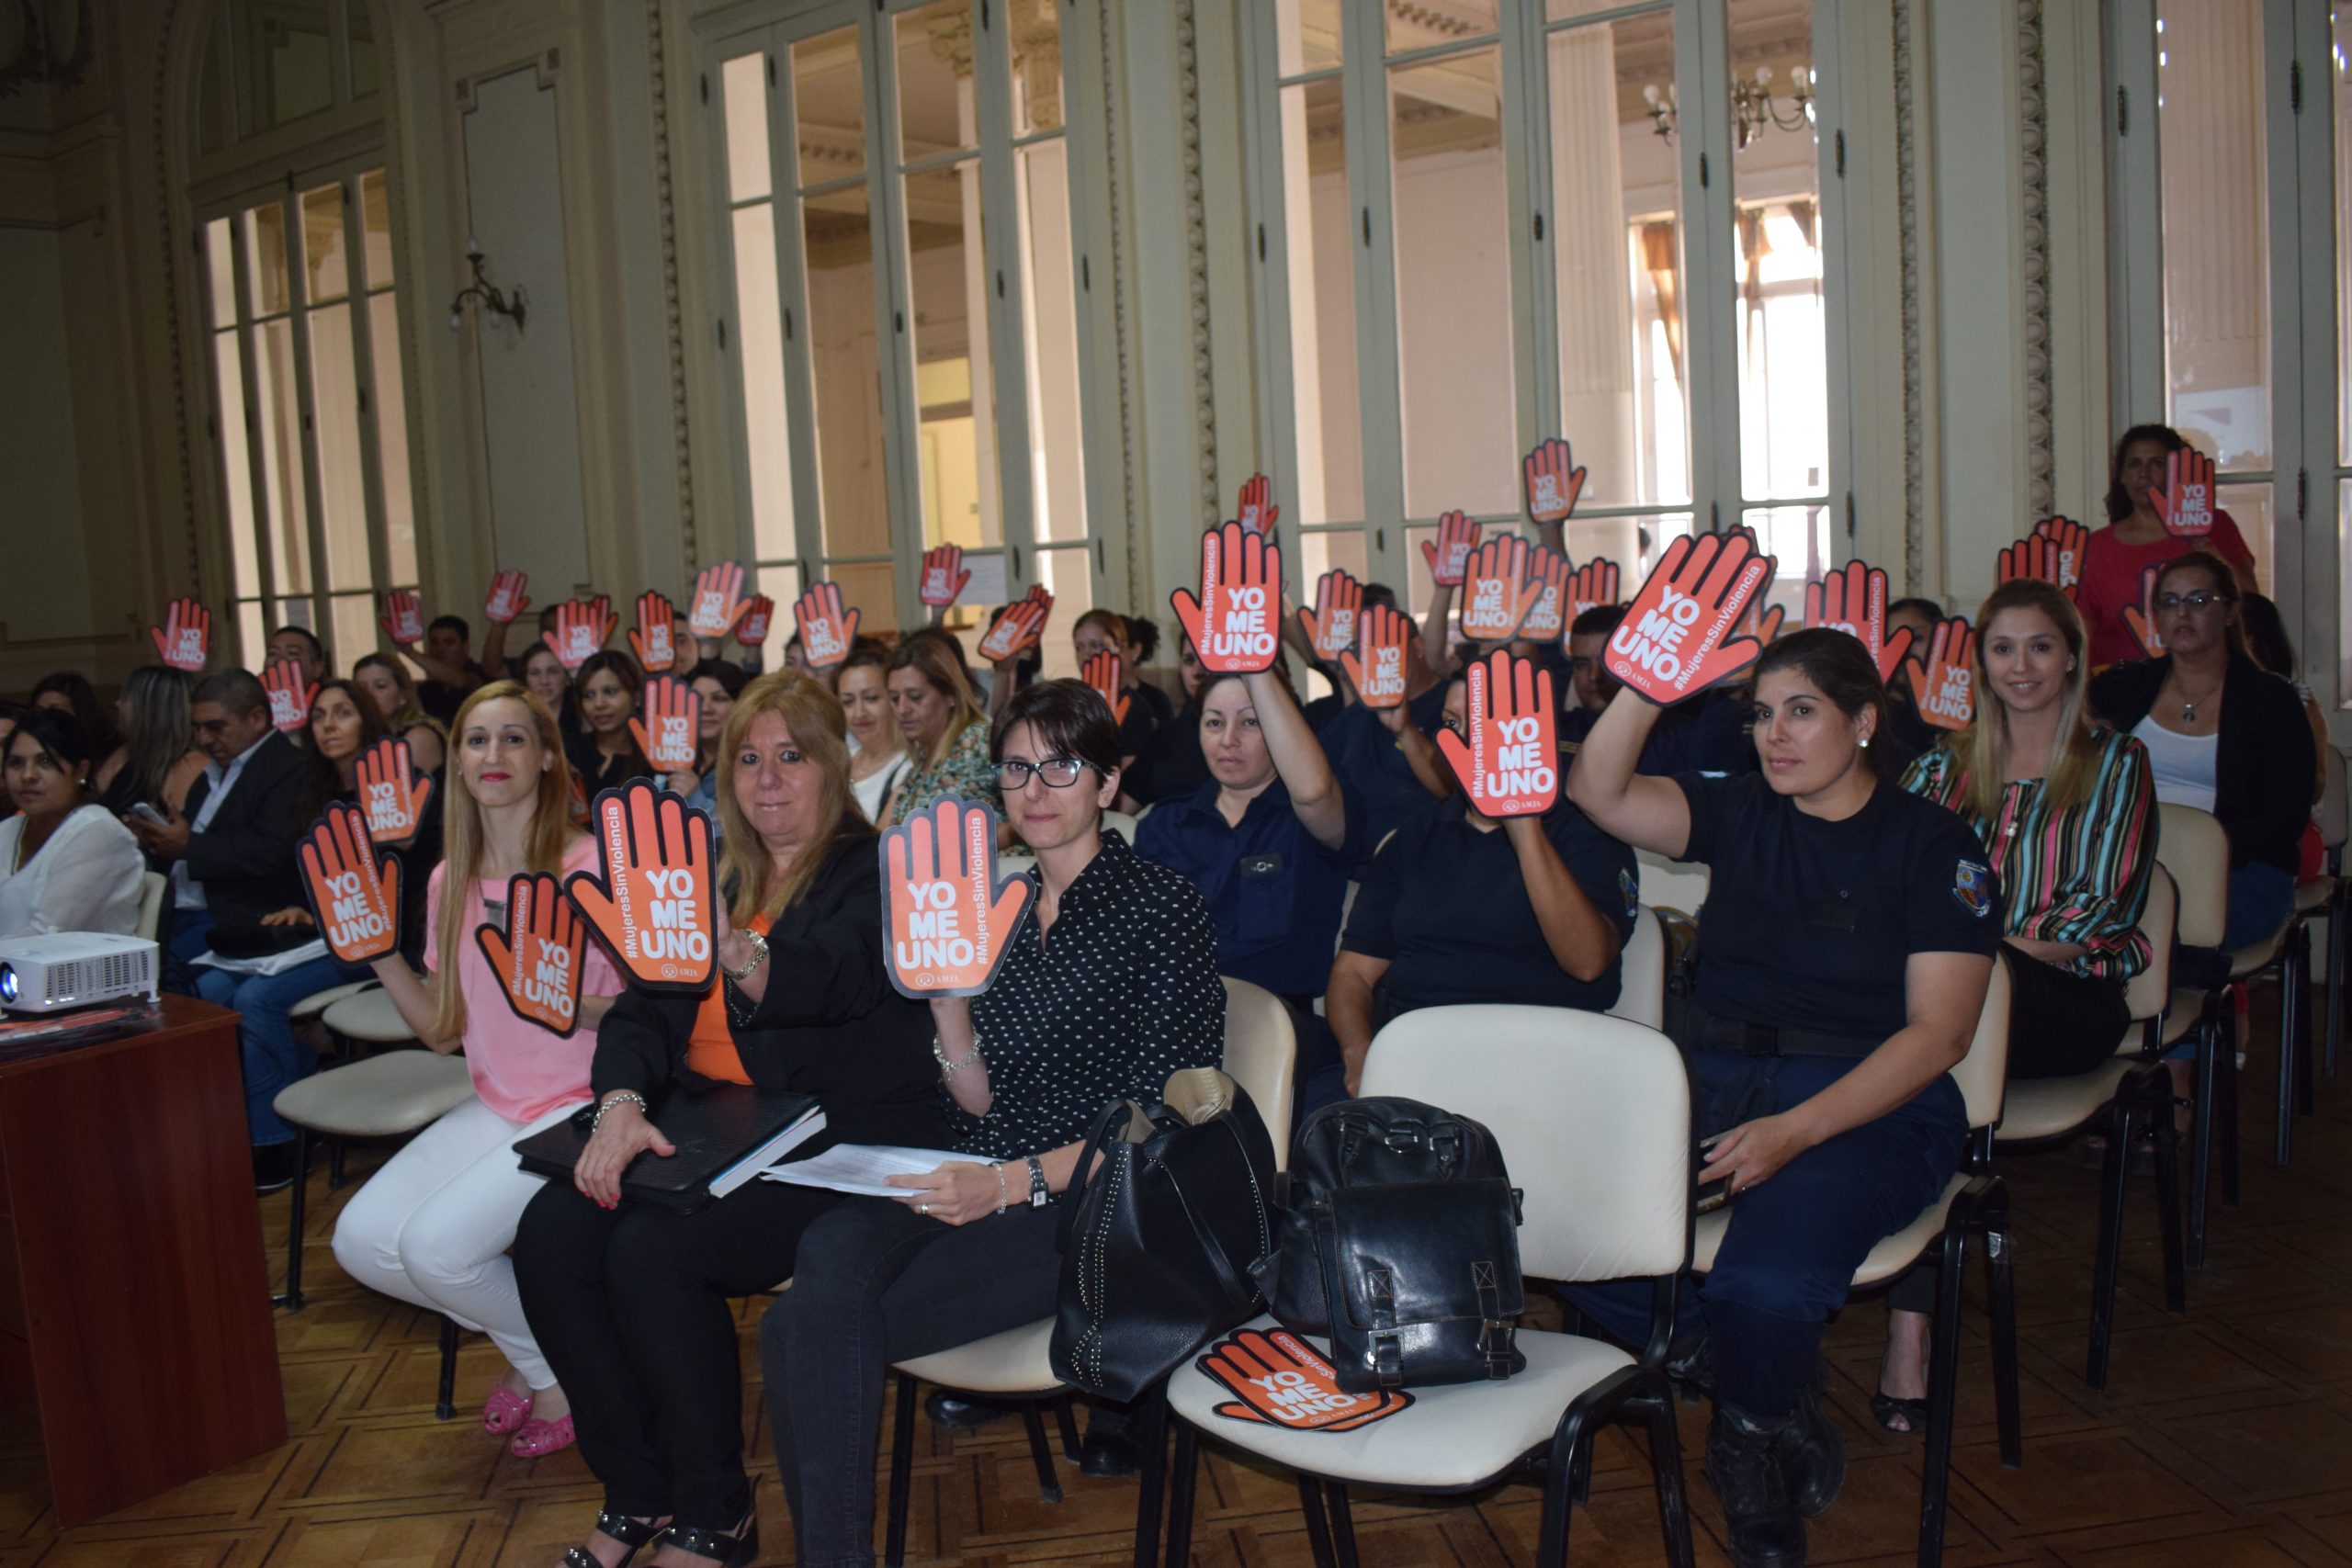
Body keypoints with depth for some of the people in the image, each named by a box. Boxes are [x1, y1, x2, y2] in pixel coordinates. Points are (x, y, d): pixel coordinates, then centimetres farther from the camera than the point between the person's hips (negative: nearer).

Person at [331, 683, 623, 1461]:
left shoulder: (594, 865, -12)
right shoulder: (451, 883, 8)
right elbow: (444, 1029, 10)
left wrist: (577, 1007, -29)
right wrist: (379, 953, -1)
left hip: (583, 1105, -7)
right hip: (495, 1106, 7)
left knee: (437, 1244, -22)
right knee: (362, 1240, -9)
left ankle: (561, 1362, 8)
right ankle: (531, 1337, 14)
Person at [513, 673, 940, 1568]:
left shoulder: (875, 873, -4)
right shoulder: (715, 880, 16)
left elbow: (834, 980, -25)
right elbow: (638, 1012, 10)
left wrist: (739, 955, -46)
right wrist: (621, 1104, -11)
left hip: (840, 1145, -6)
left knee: (655, 1251, -28)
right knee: (550, 1234, -17)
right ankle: (637, 1493, 0)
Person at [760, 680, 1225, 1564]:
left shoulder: (1160, 908, -4)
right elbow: (980, 1101, 14)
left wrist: (1016, 1182, -19)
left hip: (1089, 1205, -6)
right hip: (982, 1184, 6)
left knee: (803, 1332, -23)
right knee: (830, 1251, -27)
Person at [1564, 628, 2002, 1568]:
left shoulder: (1935, 845, 1)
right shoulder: (1738, 812, 14)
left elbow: (1939, 1032, -7)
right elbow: (1598, 790, 1)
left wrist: (1795, 1131, -18)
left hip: (1868, 1104, -4)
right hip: (1708, 1078, 4)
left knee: (1766, 1283, -33)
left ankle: (1752, 1444, 6)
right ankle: (1780, 1397, 0)